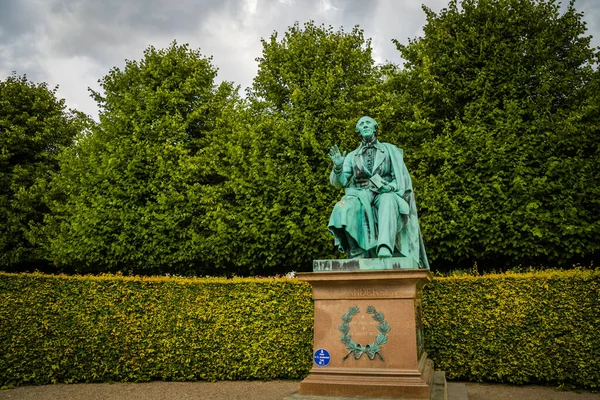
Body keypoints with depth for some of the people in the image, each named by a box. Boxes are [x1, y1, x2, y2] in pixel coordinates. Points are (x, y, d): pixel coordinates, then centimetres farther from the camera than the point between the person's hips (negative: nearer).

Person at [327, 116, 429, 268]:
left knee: (388, 202, -39)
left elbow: (401, 177, 7)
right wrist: (338, 166, -14)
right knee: (346, 208, -34)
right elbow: (340, 181, 8)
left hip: (385, 193, -1)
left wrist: (390, 187, -15)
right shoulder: (352, 156, 19)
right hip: (361, 195, 1)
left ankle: (385, 250, -59)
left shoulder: (389, 150, 16)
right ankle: (358, 254, -39)